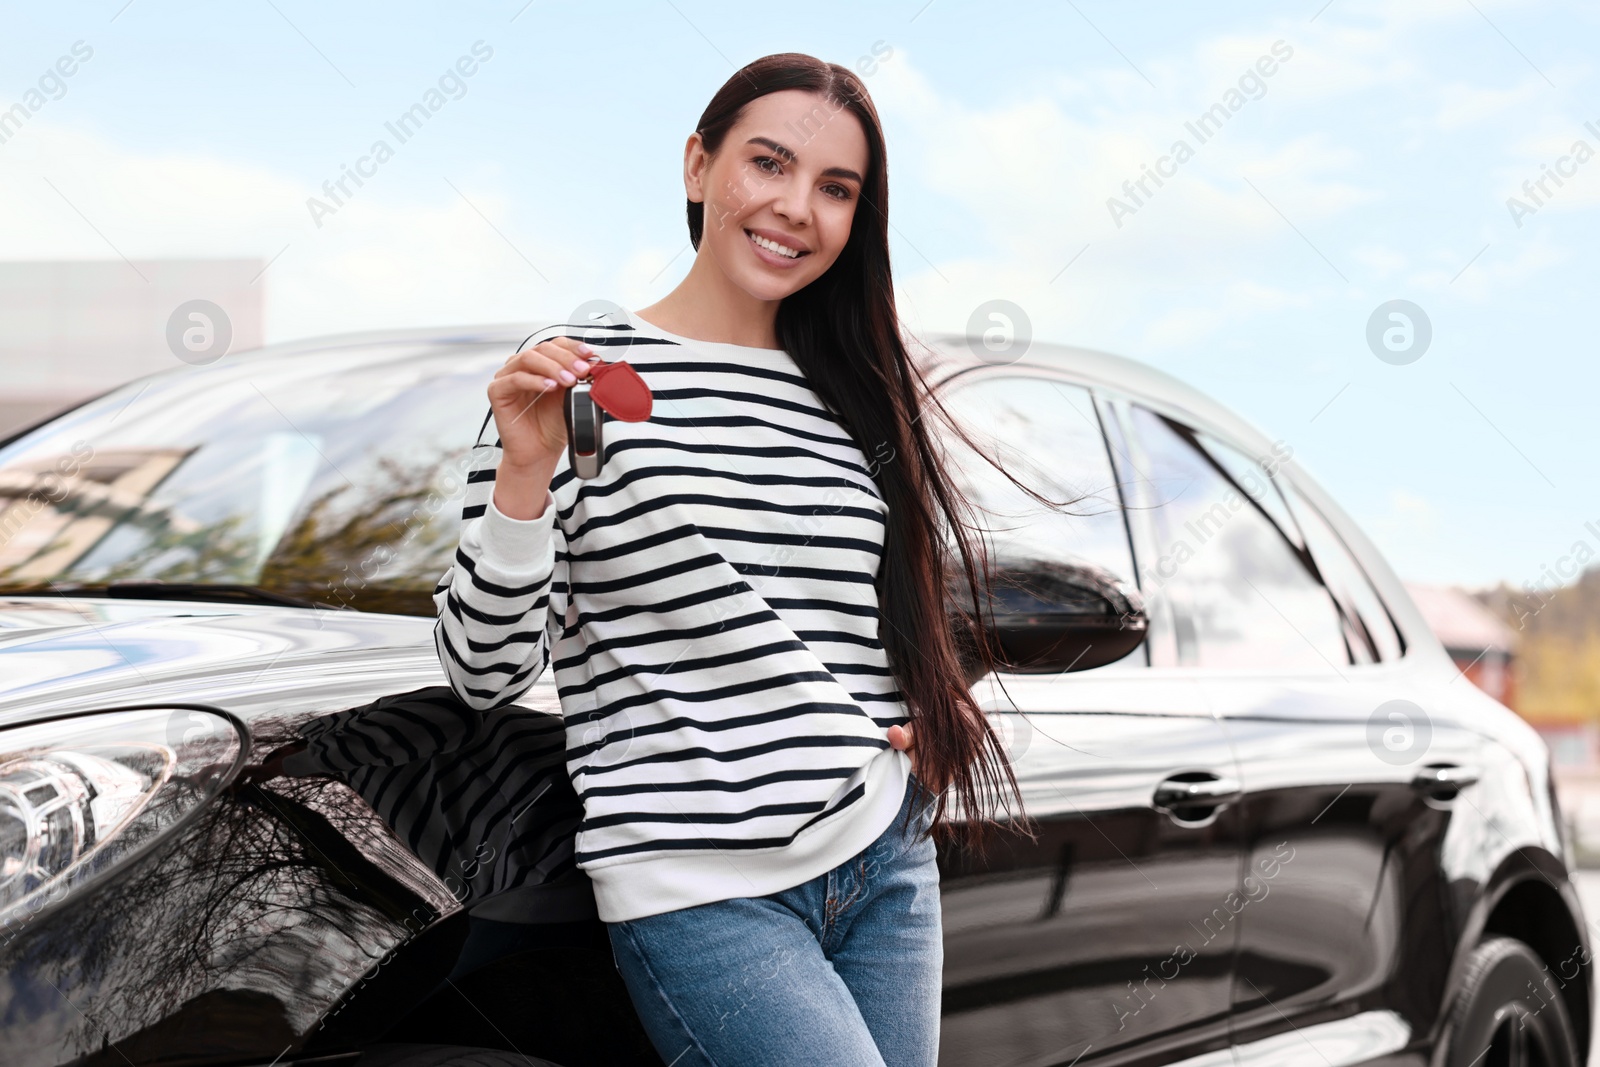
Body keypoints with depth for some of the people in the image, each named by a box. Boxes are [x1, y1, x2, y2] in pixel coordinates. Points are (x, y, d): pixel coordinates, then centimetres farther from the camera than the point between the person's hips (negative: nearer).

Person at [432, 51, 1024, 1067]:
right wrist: (525, 472, -21)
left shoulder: (851, 390, 11)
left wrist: (915, 719, 10)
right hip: (704, 895, -6)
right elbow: (484, 671, -9)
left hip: (886, 864, 6)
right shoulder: (584, 373, -5)